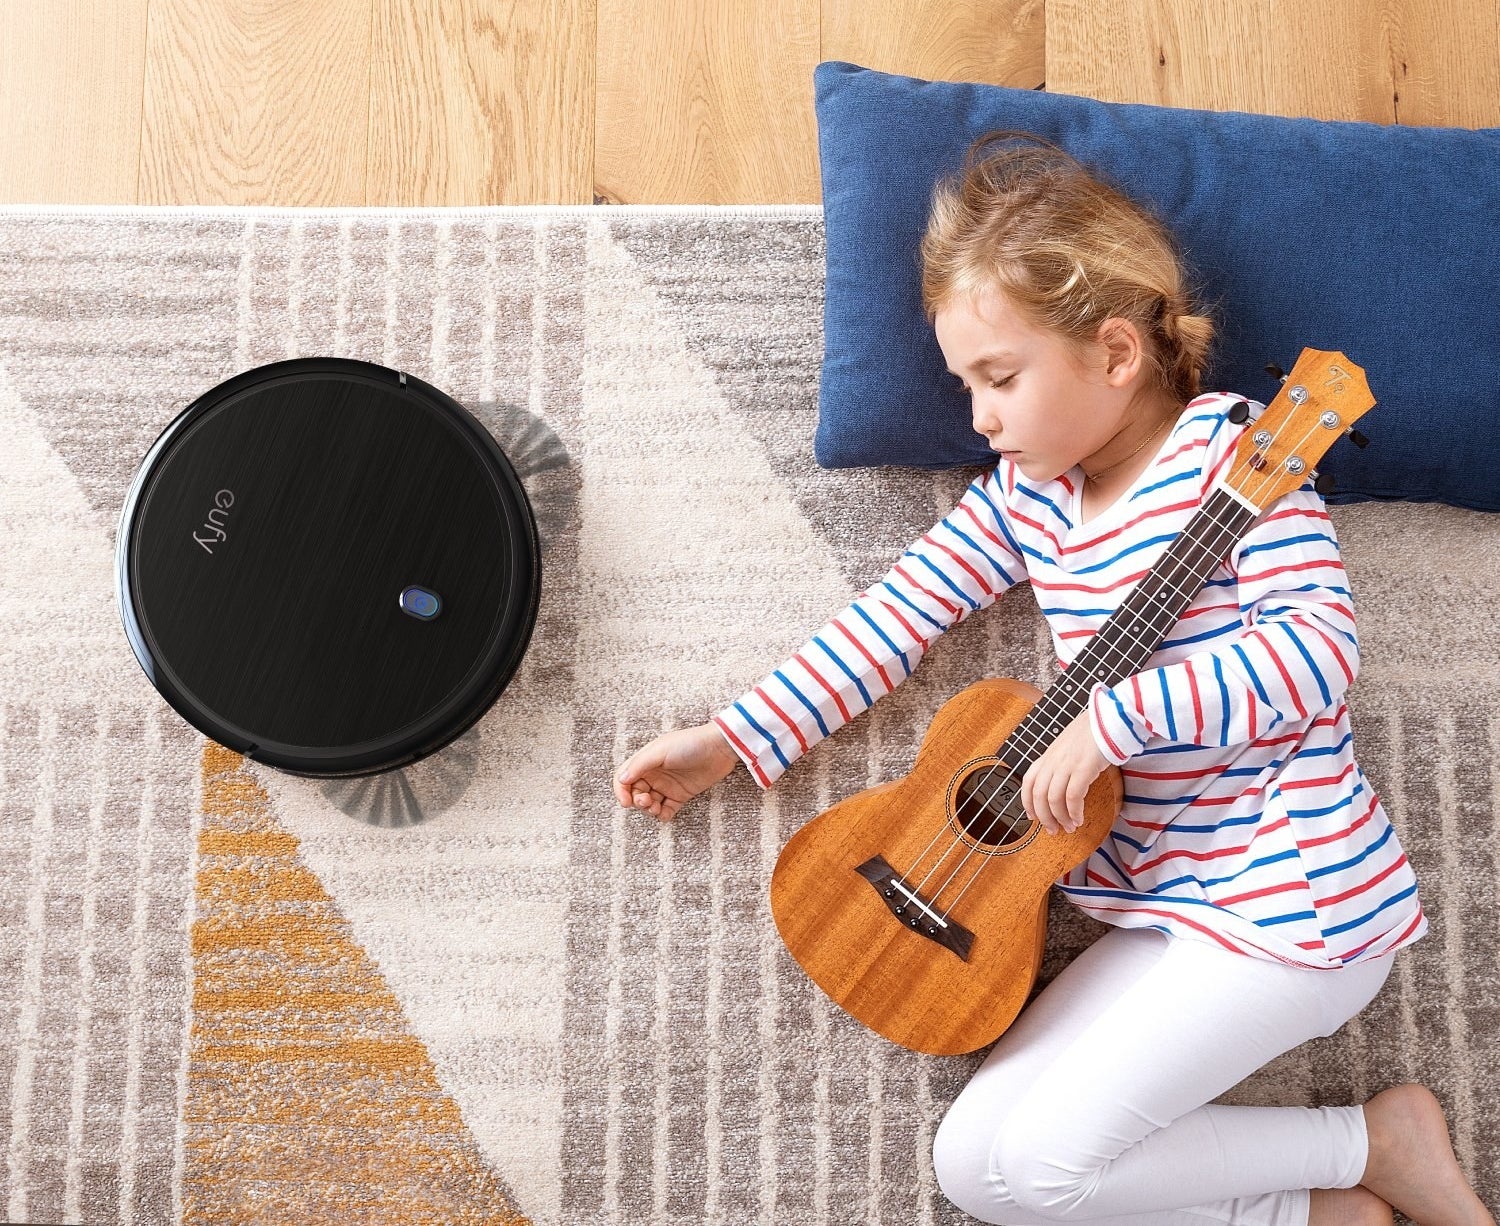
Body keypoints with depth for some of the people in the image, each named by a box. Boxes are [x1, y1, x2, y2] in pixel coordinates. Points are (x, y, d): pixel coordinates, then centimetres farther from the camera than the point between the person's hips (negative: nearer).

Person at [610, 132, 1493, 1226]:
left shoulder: (1229, 452, -13)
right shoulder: (1026, 493, 8)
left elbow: (1320, 645, -23)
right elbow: (899, 617, 8)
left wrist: (1116, 716, -28)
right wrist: (731, 742, 4)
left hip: (1290, 902, -8)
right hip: (1163, 909, 8)